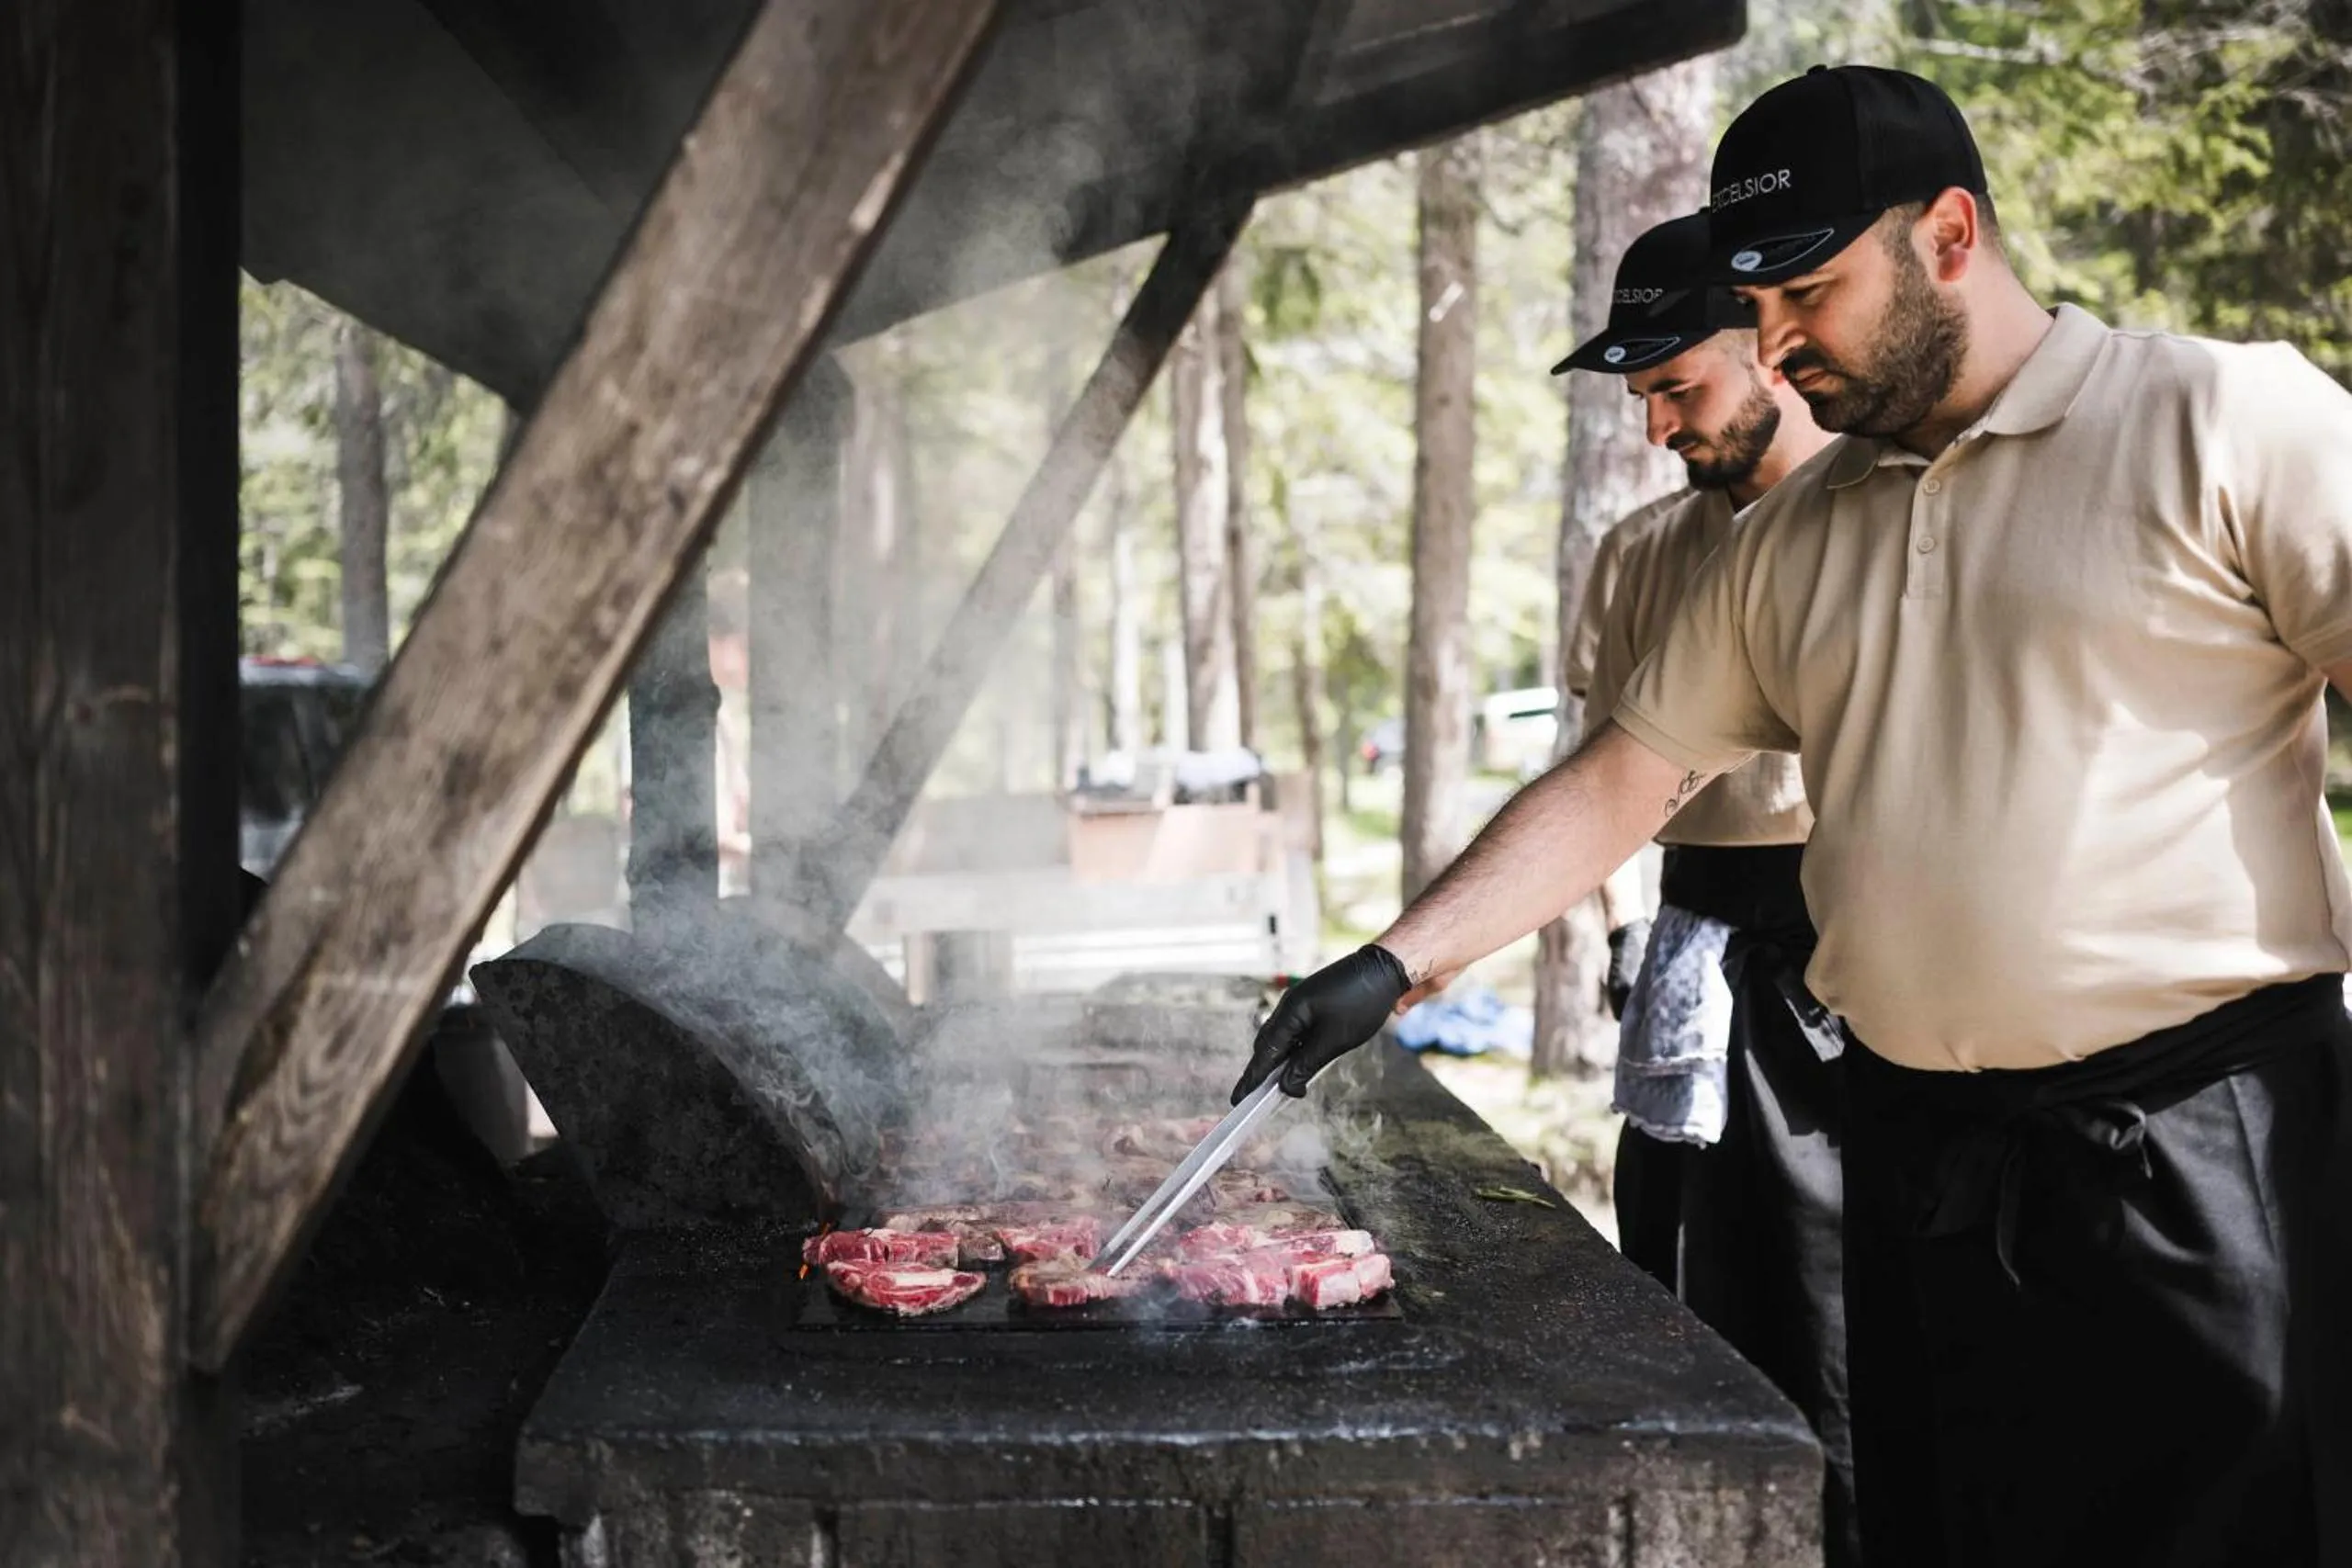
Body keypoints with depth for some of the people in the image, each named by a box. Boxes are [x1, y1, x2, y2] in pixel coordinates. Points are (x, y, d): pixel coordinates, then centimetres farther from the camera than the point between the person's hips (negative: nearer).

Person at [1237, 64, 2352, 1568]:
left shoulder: (2228, 424, -6)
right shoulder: (1793, 541, 12)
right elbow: (1619, 782, 14)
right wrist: (1395, 964, 5)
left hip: (2202, 1155, -5)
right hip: (1917, 1169, 6)